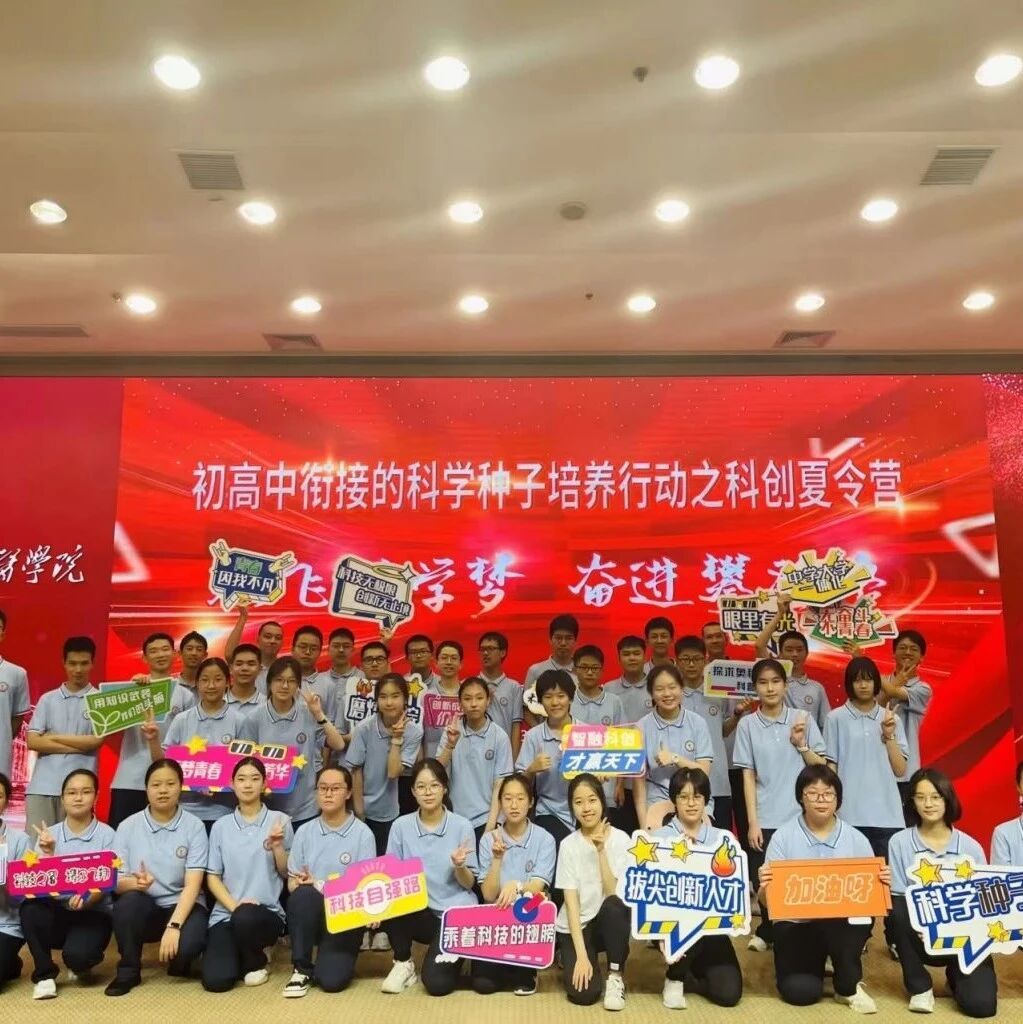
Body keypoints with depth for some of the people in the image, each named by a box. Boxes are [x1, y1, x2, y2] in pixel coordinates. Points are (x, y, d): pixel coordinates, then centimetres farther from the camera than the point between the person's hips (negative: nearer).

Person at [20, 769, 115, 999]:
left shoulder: (106, 834, -4)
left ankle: (81, 964, 10)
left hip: (93, 913, -2)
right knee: (30, 907, -30)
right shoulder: (48, 834, 3)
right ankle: (44, 974, -9)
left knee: (77, 954, -31)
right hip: (55, 912, 3)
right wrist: (48, 853, -21)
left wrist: (85, 900, -29)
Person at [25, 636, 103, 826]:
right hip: (42, 786, 2)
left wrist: (53, 737, -3)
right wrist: (78, 746, -7)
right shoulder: (47, 699, 10)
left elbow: (96, 741, -6)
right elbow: (33, 742, 1)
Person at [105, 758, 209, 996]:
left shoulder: (194, 826, -8)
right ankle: (128, 970, -6)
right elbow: (115, 881, -7)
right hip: (144, 907, 2)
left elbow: (192, 885, -13)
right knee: (128, 901, -32)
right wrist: (135, 883, -30)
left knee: (186, 945, -32)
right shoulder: (128, 826, -2)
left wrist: (173, 926, -26)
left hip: (182, 906, -1)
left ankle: (179, 960, 8)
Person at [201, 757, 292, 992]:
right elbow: (212, 877, 5)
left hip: (267, 913, -1)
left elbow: (286, 873, 4)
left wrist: (277, 846, -15)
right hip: (225, 914, 2)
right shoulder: (221, 826, 6)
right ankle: (241, 954, 16)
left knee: (245, 917, -37)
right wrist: (234, 905, -12)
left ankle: (256, 962, -1)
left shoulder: (279, 820, 1)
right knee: (215, 980, -21)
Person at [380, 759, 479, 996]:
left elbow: (469, 883, -3)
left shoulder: (462, 826, -5)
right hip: (417, 913, 2)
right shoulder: (401, 826, -1)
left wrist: (459, 866, -24)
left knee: (437, 983, -21)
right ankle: (403, 963, -3)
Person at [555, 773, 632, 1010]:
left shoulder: (620, 839, -9)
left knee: (614, 905, -35)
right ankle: (570, 957, 13)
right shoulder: (568, 845, -7)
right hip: (575, 926, 1)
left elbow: (613, 894, -18)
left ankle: (615, 975, -12)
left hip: (608, 922, 0)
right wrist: (581, 955, -21)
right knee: (583, 993, -22)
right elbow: (571, 902, -12)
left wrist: (601, 851, -26)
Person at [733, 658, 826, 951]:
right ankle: (769, 932, 30)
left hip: (800, 817, 0)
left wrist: (801, 745, -14)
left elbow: (822, 768, 3)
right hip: (766, 819, 0)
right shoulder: (747, 725, -1)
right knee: (765, 883, 6)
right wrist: (752, 822, -4)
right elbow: (748, 776, -1)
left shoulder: (803, 719, 0)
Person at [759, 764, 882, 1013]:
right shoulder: (783, 837, -6)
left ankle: (849, 986, -4)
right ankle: (815, 960, 17)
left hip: (844, 925, 1)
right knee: (799, 991, -20)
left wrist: (881, 884, -18)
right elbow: (768, 900, -6)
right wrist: (765, 887, -29)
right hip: (795, 924, 0)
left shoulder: (856, 839, 1)